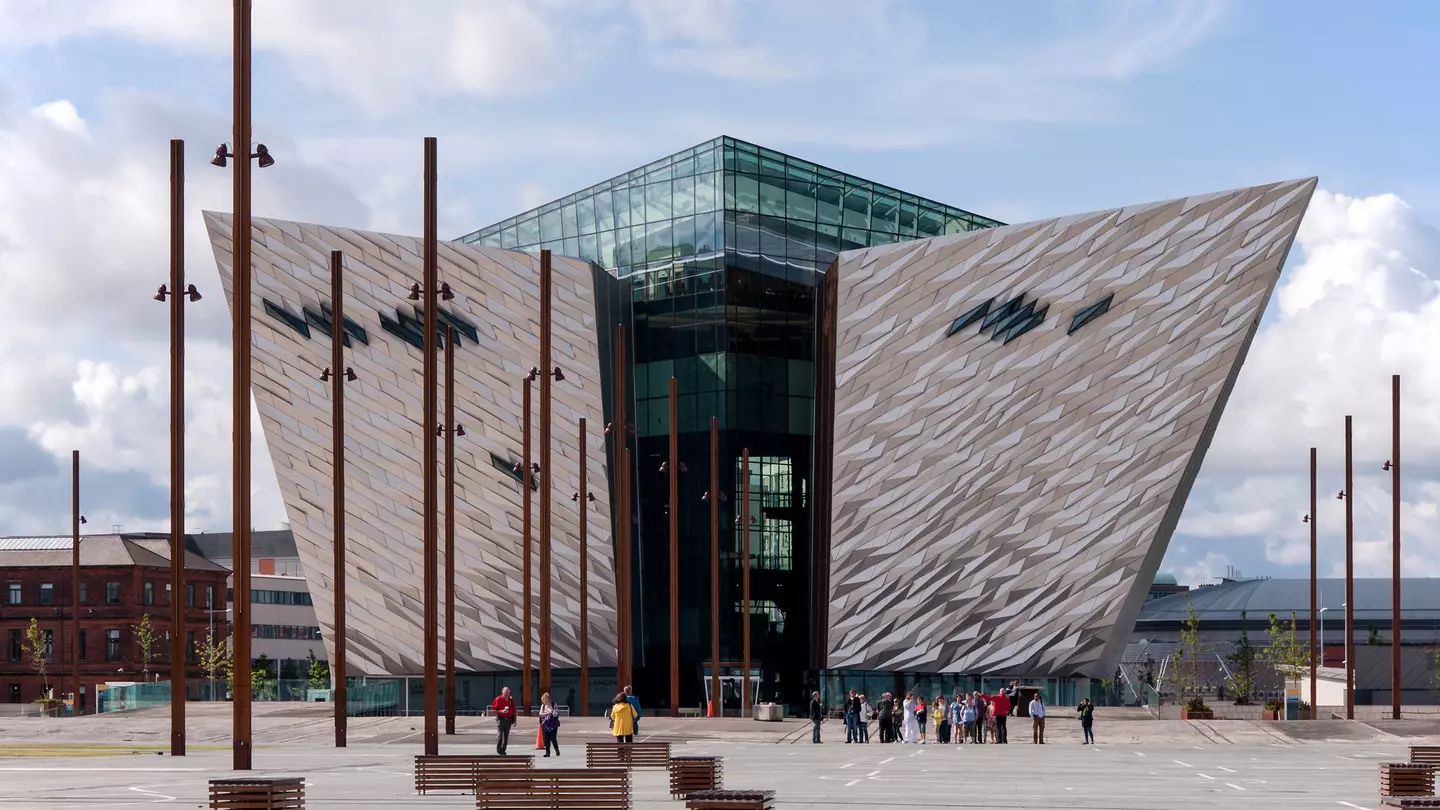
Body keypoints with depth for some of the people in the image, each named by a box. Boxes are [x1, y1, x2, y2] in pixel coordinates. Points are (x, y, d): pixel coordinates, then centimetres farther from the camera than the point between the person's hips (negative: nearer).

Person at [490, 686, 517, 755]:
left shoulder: (511, 700, 10)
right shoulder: (498, 699, -4)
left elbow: (514, 711, 15)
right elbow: (493, 710, -5)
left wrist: (514, 720, 11)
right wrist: (501, 711, -17)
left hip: (508, 720, 5)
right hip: (500, 719, -5)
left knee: (506, 737, 7)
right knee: (500, 735, -11)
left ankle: (503, 750, 15)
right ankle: (499, 750, -2)